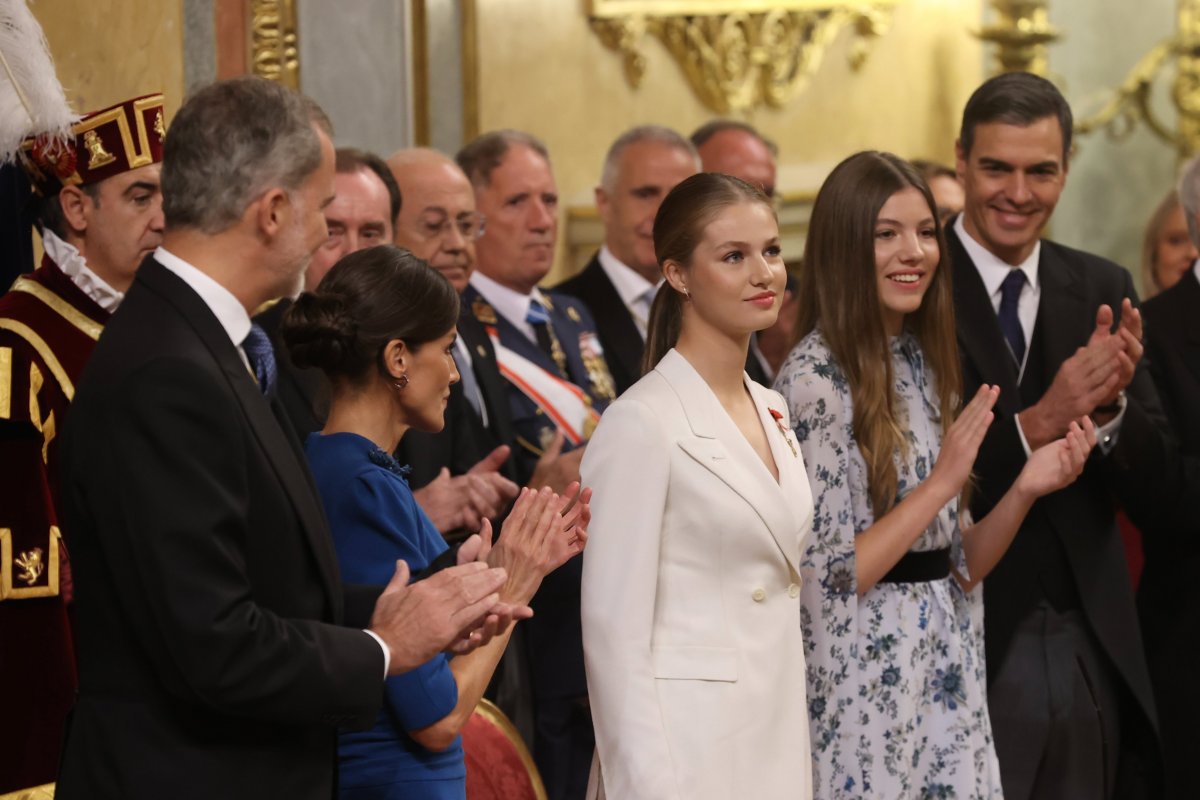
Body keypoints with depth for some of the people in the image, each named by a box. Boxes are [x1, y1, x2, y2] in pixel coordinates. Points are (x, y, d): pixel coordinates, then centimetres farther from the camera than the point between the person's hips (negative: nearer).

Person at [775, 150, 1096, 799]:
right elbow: (827, 580, -17)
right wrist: (941, 483, -17)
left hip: (944, 671, 7)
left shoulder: (926, 364, 9)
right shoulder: (815, 380, -13)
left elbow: (958, 569, 10)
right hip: (863, 688, -7)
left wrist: (1025, 489, -6)